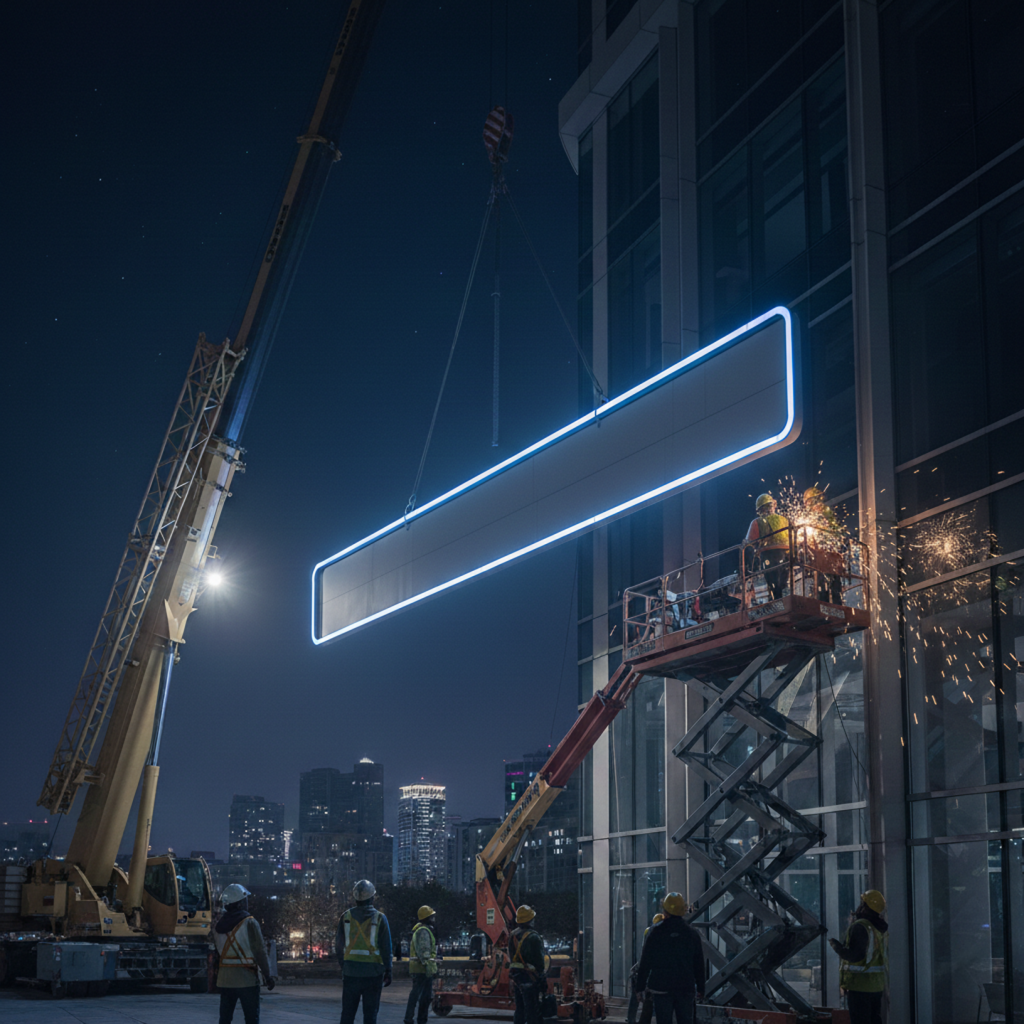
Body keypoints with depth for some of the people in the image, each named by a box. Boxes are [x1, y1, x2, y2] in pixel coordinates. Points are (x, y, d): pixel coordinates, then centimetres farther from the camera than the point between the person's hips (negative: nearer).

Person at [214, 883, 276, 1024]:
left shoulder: (219, 926, 8)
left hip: (224, 980, 5)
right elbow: (260, 952, -13)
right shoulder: (249, 923, -11)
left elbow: (217, 953, 14)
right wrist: (268, 976, -7)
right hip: (247, 979, -5)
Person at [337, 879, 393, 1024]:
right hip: (373, 973, -2)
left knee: (347, 1012, 9)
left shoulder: (346, 917, 2)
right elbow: (386, 947, -6)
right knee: (370, 1012, 4)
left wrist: (342, 966, 15)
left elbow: (339, 945, 6)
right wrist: (388, 970, 2)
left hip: (350, 972, 2)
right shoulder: (379, 918, -5)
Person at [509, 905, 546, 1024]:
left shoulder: (513, 936, 10)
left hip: (516, 977, 8)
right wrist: (542, 979, -9)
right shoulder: (533, 936, -15)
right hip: (529, 977, -8)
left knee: (519, 1009, 16)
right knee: (532, 1010, -5)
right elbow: (539, 960, -15)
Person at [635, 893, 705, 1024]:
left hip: (662, 988, -2)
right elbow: (699, 965, 8)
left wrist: (640, 987, 4)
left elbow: (645, 962, -3)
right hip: (686, 989, 2)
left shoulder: (656, 932, -5)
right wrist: (701, 989, 16)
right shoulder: (692, 934, 2)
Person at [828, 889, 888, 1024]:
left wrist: (836, 946, -8)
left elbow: (854, 956, -24)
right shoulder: (881, 927, 8)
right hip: (877, 983, 8)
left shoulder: (860, 927, -18)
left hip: (860, 984, -8)